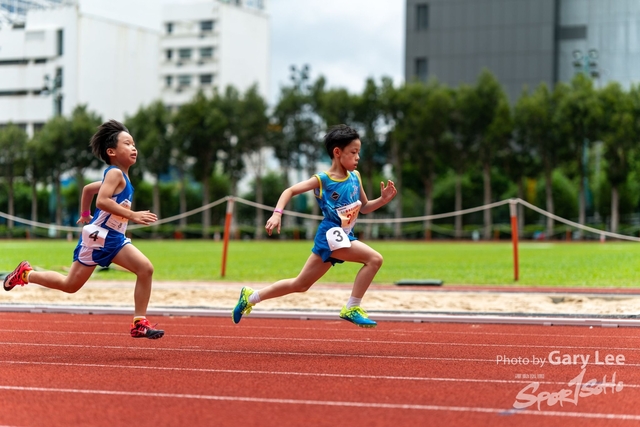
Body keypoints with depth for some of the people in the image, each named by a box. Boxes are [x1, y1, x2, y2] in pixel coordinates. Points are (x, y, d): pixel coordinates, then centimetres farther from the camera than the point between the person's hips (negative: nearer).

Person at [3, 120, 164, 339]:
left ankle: (139, 323, -8)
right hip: (97, 236, -8)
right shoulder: (115, 173, -15)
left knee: (146, 268, -10)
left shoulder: (121, 177, 14)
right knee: (70, 284, 4)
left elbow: (88, 188, 27)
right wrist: (133, 215, -33)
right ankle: (26, 274, 25)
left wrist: (85, 214, 37)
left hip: (114, 239, 8)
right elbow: (102, 200, -31)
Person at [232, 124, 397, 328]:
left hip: (344, 237, 7)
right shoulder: (322, 180, -10)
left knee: (300, 284, 13)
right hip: (331, 235, -7)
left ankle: (250, 297, 24)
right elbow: (290, 191, -6)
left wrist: (383, 199, -1)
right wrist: (277, 214, -19)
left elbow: (364, 207, 17)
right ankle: (352, 308, -16)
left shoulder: (355, 177, 8)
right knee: (374, 259, -22)